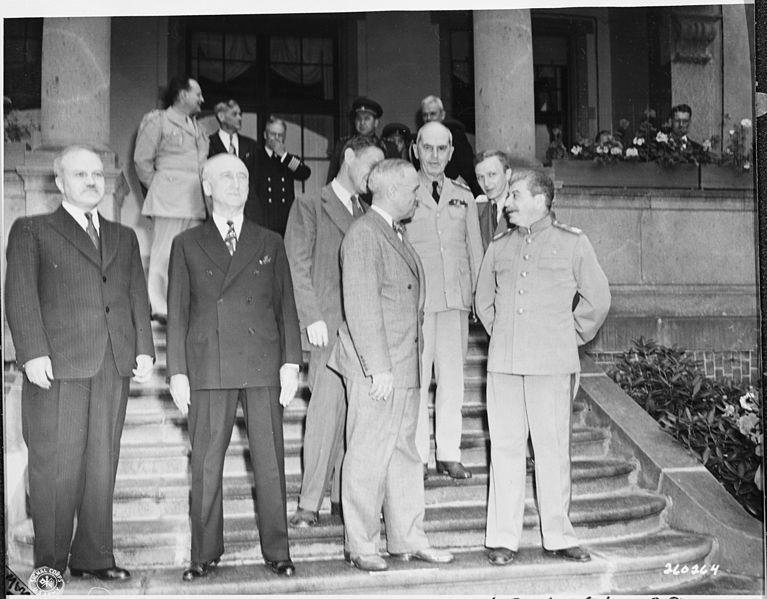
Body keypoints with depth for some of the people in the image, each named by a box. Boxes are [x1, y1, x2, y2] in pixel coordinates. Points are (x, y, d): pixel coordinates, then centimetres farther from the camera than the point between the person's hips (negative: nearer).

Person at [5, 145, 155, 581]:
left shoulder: (124, 237, 23)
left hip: (114, 365, 4)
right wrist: (33, 353, -12)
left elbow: (138, 297, 16)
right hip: (57, 364, -4)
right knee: (56, 466, -3)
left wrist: (144, 349, 3)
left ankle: (93, 556, 12)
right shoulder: (32, 232, 9)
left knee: (103, 464, 4)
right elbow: (20, 296, 0)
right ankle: (50, 562, 6)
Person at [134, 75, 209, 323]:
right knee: (163, 253, -8)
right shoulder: (156, 121, 2)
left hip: (195, 201, 7)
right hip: (169, 200, -7)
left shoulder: (197, 127, 23)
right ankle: (158, 308, -5)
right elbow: (142, 159, 0)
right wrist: (156, 188, 2)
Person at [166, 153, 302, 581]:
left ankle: (277, 550, 12)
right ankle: (206, 553, 14)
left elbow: (286, 306, 10)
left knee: (271, 462, 2)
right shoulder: (187, 245, 11)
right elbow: (177, 313, 7)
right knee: (206, 465, 3)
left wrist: (291, 362, 0)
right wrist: (177, 372, 0)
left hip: (264, 366, 1)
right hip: (208, 367, 0)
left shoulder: (270, 243, 14)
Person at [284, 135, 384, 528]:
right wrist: (312, 318, -11)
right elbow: (298, 267, -2)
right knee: (326, 413, -10)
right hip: (329, 328, -5)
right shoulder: (310, 208, 5)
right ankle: (309, 503, -4)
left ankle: (344, 495, 14)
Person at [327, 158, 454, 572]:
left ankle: (408, 539, 22)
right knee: (368, 458, -1)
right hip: (376, 370, -10)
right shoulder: (363, 234, -13)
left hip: (402, 368, 10)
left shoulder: (395, 235, 17)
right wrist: (378, 368, -22)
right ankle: (360, 546, 10)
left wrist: (407, 366, 15)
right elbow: (361, 306, -19)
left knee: (404, 454, 14)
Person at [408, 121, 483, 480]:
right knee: (416, 378, -2)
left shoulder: (464, 198, 14)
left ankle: (449, 454, 13)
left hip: (456, 299, 3)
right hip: (415, 298, -3)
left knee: (452, 378, 5)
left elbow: (475, 251, 16)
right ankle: (417, 456, 7)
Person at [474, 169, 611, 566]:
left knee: (553, 448, 2)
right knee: (504, 448, 3)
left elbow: (597, 299, 9)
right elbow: (484, 299, 24)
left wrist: (574, 337, 11)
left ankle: (558, 536, 13)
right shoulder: (499, 247, 13)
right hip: (503, 364, 3)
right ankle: (503, 538, 10)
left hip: (552, 365, -3)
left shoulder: (572, 244, 4)